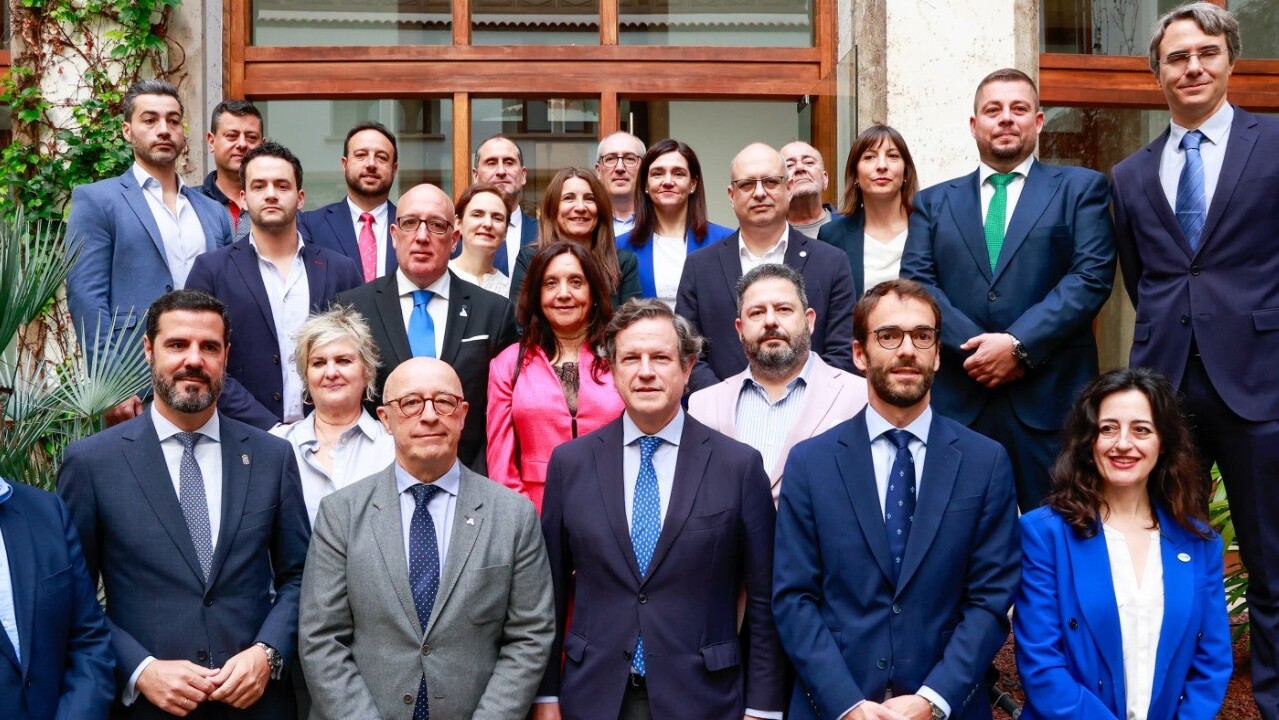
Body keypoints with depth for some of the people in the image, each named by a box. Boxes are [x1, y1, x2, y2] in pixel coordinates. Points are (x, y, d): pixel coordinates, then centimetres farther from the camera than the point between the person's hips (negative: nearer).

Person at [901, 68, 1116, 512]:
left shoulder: (1081, 188, 11)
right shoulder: (934, 202, 17)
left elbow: (1092, 276, -2)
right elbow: (916, 283, 5)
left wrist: (1019, 345, -12)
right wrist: (975, 348, -10)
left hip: (1050, 397, -1)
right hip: (957, 402, 2)